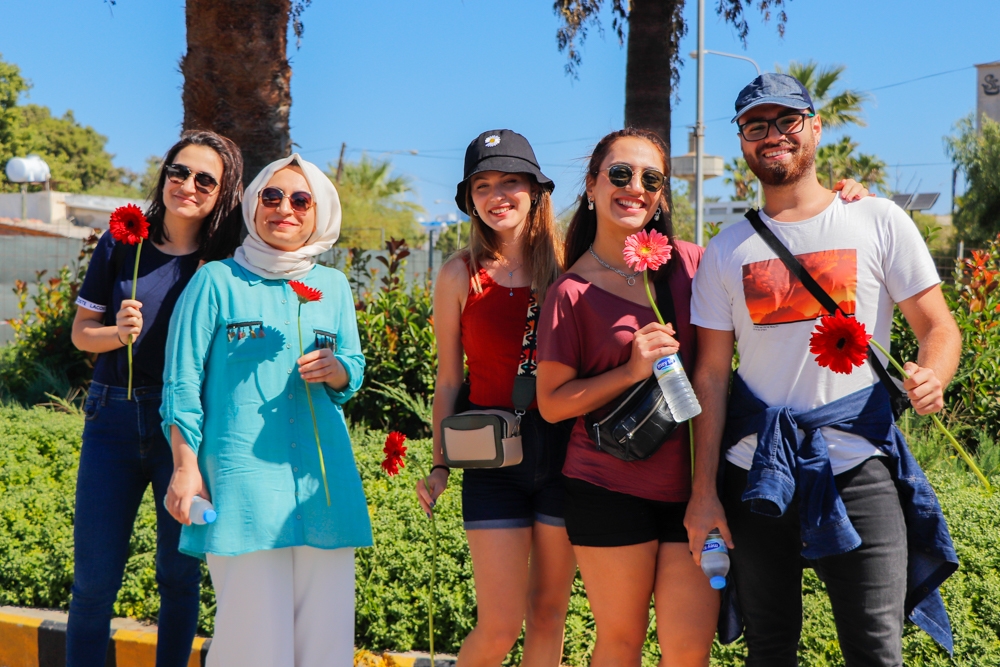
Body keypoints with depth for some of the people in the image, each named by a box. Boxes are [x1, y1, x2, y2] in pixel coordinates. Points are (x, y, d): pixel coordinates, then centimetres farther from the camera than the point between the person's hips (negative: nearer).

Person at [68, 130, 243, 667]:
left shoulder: (227, 264, -1)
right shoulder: (122, 244, 3)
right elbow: (81, 331, 7)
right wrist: (117, 332, -13)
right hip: (115, 421, 1)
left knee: (179, 575, 8)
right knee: (94, 578, 3)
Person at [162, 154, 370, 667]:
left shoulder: (333, 287, 15)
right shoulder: (217, 281, 4)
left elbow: (355, 372, 19)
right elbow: (182, 383, 3)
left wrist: (335, 370, -5)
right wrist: (185, 467, -4)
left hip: (322, 473, 4)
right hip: (242, 475, -4)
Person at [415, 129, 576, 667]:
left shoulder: (566, 266, 3)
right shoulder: (461, 275, 1)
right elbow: (448, 380, 5)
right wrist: (438, 466, 1)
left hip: (564, 454, 2)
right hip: (494, 461, -1)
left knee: (548, 614, 9)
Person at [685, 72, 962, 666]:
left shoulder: (880, 222, 2)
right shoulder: (727, 251, 8)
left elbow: (939, 328, 2)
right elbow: (712, 375, 7)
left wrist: (931, 377, -23)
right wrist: (704, 490, 1)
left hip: (858, 466, -2)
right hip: (756, 470, 3)